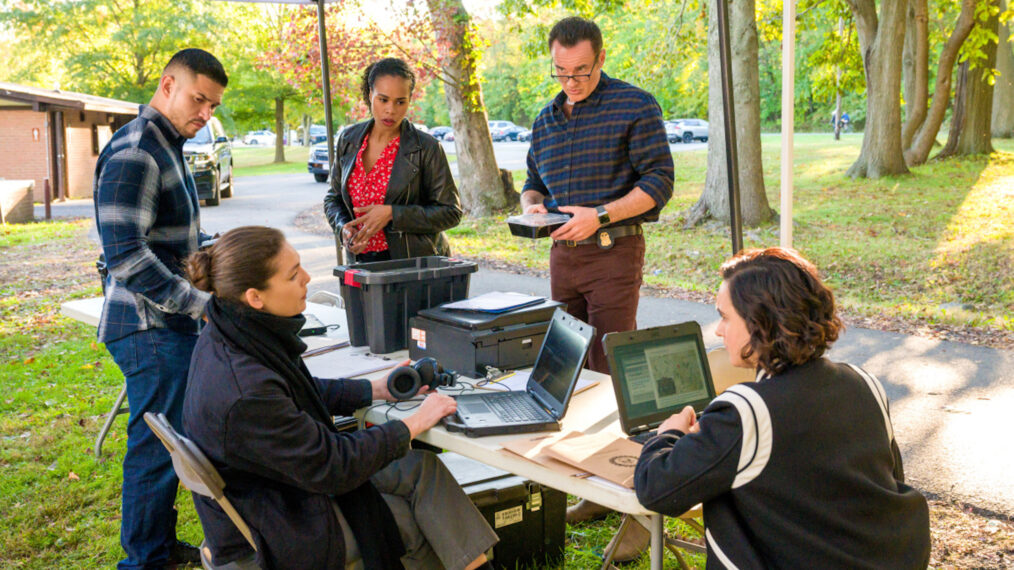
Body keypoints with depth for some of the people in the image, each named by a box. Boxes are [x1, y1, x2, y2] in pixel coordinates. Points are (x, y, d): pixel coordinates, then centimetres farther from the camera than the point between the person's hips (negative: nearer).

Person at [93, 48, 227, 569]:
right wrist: (200, 304, -25)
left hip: (173, 323, 10)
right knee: (156, 447, -1)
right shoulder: (133, 154, -18)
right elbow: (125, 255, -26)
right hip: (150, 329, -10)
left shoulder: (167, 147, 14)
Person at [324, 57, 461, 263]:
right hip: (361, 262, 4)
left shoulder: (426, 148, -8)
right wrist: (343, 228, -6)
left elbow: (451, 212, -8)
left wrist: (391, 214, -17)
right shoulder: (348, 140, 6)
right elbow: (333, 198, 16)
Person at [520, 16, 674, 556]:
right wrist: (532, 205, 0)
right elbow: (532, 183, 23)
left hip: (614, 253, -6)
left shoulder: (635, 106, -5)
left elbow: (659, 181, -9)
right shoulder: (546, 119, 14)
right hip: (562, 254, 7)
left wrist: (600, 216, -19)